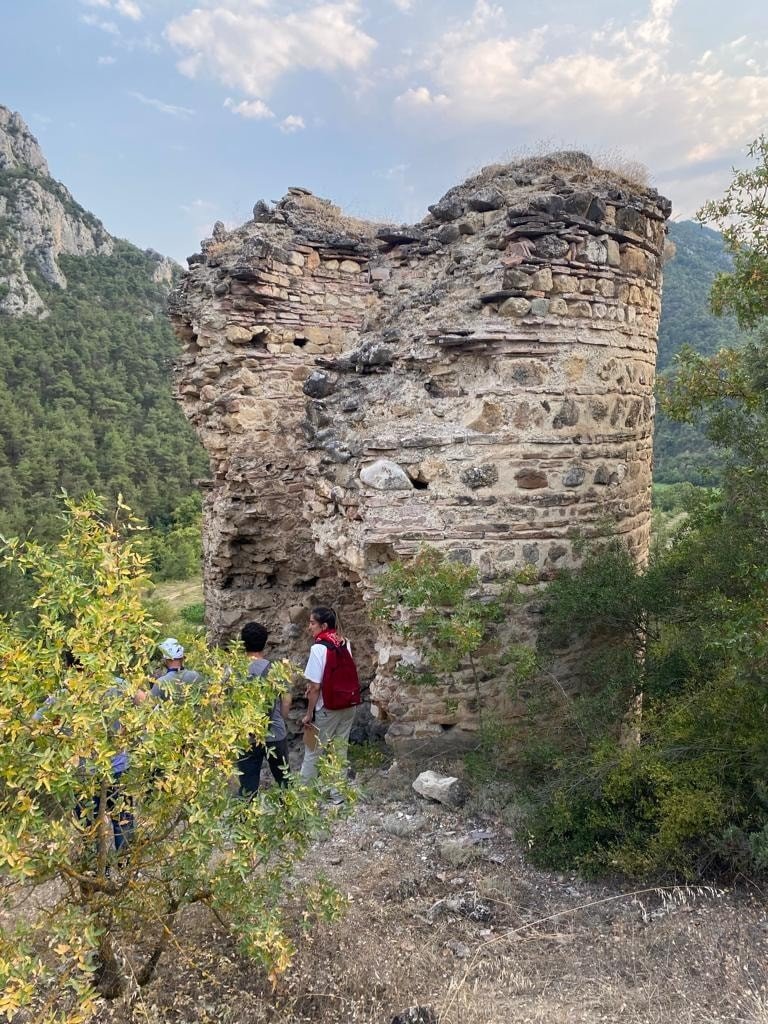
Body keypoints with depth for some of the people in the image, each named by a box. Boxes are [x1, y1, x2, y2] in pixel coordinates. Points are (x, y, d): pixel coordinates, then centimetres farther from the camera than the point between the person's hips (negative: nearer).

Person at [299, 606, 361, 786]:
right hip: (349, 705, 6)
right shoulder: (345, 644, 2)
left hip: (328, 708, -6)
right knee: (341, 748, 16)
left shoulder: (319, 648, -17)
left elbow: (315, 686, -17)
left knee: (313, 752, 8)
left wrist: (309, 714, -9)